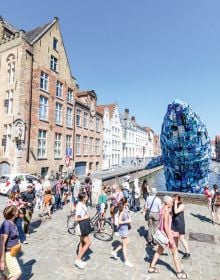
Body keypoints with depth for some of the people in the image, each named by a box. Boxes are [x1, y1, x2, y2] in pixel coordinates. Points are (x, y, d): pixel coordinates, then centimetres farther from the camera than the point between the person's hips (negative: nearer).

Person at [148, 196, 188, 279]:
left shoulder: (162, 209, 5)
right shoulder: (166, 211, -23)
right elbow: (165, 225, -25)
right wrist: (170, 238, -21)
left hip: (162, 233, 9)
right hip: (166, 234, -9)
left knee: (159, 251, 20)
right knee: (175, 252, 9)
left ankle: (151, 267, 28)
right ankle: (179, 272, 22)